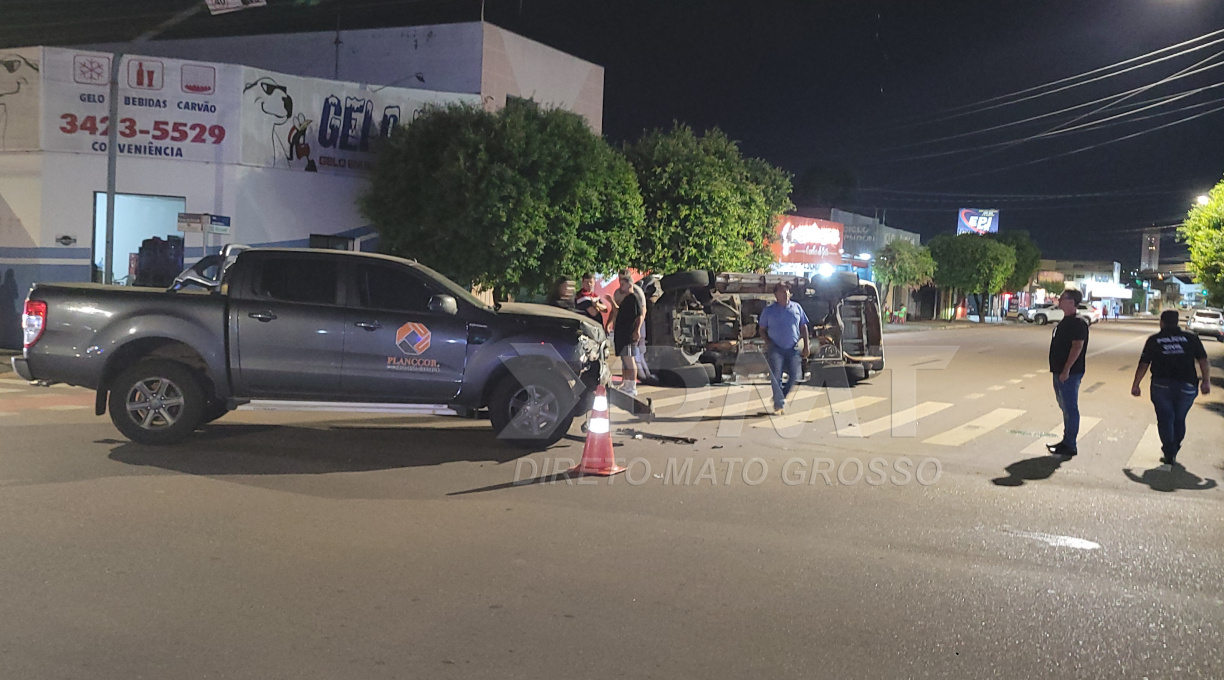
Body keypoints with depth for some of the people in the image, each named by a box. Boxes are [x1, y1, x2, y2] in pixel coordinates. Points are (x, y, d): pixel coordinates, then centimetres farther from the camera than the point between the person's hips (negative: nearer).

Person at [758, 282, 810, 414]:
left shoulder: (797, 308, 11)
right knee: (775, 375, -13)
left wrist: (806, 346, 6)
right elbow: (762, 329, 8)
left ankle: (779, 398, 18)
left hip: (793, 349, 2)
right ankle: (779, 403, -5)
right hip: (776, 348, -2)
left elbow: (803, 327, 13)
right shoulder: (768, 310, 5)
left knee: (795, 376, -2)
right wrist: (767, 343, -8)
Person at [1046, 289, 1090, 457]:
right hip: (1060, 372, 10)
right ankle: (1066, 441, 25)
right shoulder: (1065, 321, 16)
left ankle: (1070, 446, -1)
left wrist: (1066, 370, -25)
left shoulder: (1078, 323, -15)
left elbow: (1077, 347, -22)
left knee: (1070, 408, -5)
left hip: (1070, 373, -10)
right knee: (1065, 407, 16)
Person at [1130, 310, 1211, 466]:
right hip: (1186, 386, 1)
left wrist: (1136, 385, 9)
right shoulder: (1191, 339, 5)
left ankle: (1169, 454, 3)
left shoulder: (1154, 340, 3)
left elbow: (1143, 365, 2)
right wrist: (1206, 381, 6)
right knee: (1179, 420, 15)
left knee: (1165, 420, 7)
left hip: (1161, 386, -1)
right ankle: (1173, 452, 21)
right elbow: (1203, 361, 1)